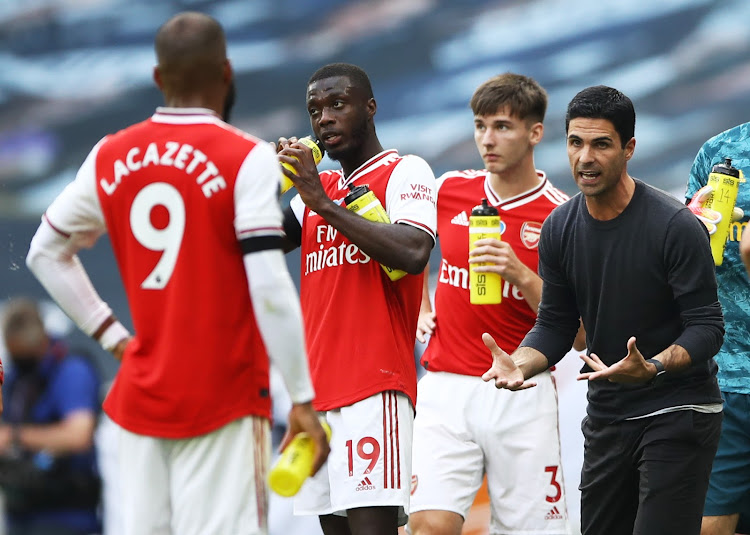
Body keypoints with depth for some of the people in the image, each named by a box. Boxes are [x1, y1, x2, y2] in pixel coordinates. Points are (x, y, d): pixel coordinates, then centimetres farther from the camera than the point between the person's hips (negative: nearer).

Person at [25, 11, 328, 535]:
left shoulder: (111, 158, 8)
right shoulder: (247, 160, -8)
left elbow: (46, 252, 19)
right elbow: (270, 290, -14)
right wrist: (303, 398, -9)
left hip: (140, 394, 5)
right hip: (225, 403, -5)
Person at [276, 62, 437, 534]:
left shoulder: (404, 172, 0)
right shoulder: (317, 187, 23)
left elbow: (413, 254, -17)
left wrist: (324, 204, -18)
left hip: (374, 390, -7)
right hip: (320, 389, 7)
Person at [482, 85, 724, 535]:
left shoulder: (675, 225, -16)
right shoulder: (559, 228, 1)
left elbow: (707, 326, -16)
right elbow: (555, 325, 8)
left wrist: (652, 369, -33)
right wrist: (520, 364, -13)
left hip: (678, 412, -6)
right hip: (607, 413, 6)